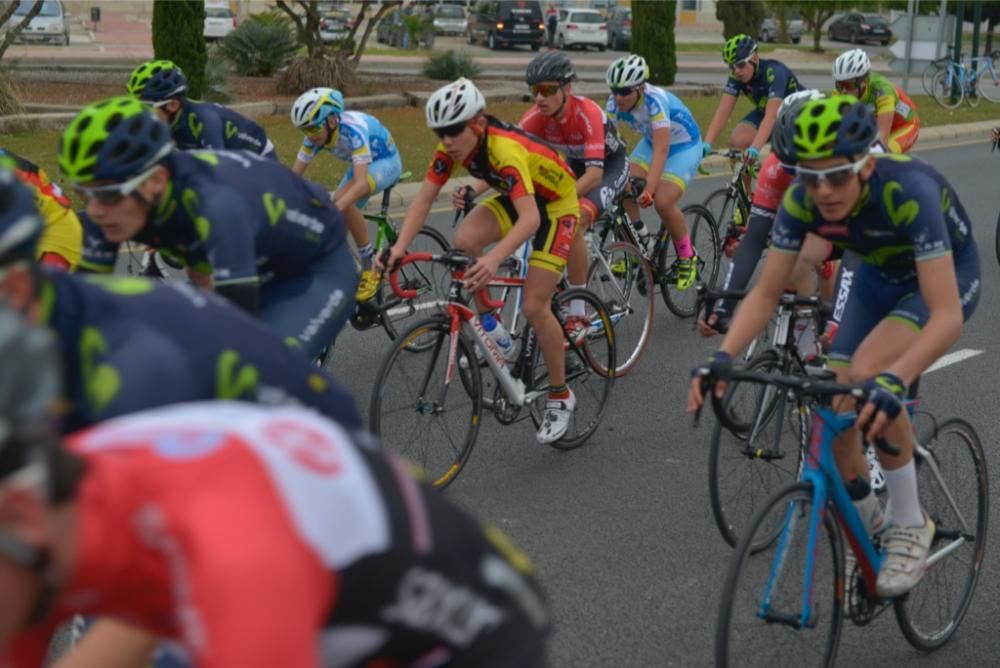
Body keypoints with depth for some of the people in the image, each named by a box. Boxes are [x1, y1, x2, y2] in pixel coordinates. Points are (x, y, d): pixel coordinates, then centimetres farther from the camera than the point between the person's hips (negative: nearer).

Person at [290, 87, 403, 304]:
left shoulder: (353, 129, -37)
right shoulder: (316, 134, -17)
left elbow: (361, 183, -45)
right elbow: (294, 175, -12)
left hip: (386, 162, -8)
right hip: (361, 165, 8)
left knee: (343, 201, -32)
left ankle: (370, 267, -21)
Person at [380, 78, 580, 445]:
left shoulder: (506, 150, -38)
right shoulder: (453, 147, -17)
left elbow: (529, 219, -47)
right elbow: (424, 198, -17)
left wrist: (495, 258, -62)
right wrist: (400, 246, -32)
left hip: (555, 203, -7)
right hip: (514, 197, 7)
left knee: (534, 306, -12)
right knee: (464, 241, -23)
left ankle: (560, 396, 8)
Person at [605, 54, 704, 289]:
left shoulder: (655, 101, -35)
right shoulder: (615, 102, -19)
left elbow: (661, 150, -40)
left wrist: (649, 189, -49)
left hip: (683, 146, -6)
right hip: (650, 142, 6)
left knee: (663, 202, -23)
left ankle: (687, 257, 1)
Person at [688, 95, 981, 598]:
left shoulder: (908, 192, -40)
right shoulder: (802, 201, -26)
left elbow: (946, 316, -45)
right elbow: (766, 293, -18)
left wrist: (893, 381, -60)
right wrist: (723, 357, -36)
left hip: (947, 276, -5)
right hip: (879, 276, 5)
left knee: (870, 375, -32)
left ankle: (910, 525, -13)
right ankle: (868, 529, 24)